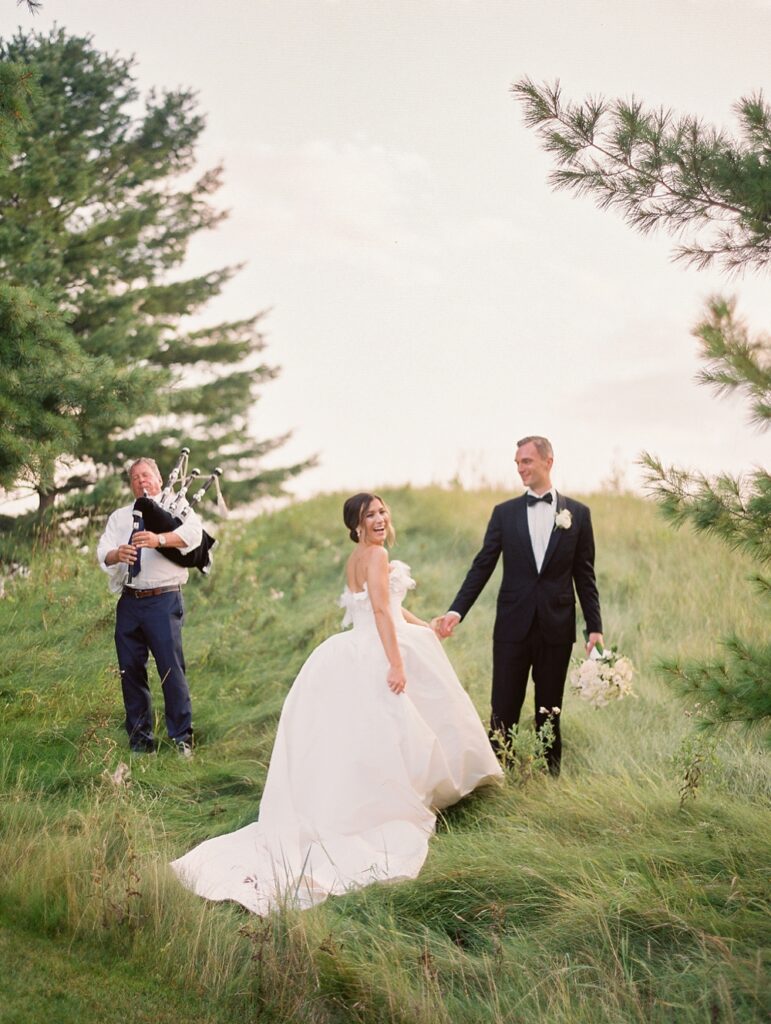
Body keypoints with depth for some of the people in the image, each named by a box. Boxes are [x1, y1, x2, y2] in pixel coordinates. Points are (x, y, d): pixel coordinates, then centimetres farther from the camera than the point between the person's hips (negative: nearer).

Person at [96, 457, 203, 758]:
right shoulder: (119, 516, 19)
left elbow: (193, 533, -14)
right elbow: (103, 550, 6)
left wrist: (160, 539, -32)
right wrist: (116, 554, -19)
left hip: (163, 600, -4)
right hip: (128, 601, 4)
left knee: (171, 668, -8)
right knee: (130, 669, 5)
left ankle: (182, 737, 1)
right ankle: (140, 737, 15)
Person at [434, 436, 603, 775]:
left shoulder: (578, 513, 4)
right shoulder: (504, 513, 5)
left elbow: (584, 576, 5)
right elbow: (482, 567, 2)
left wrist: (594, 627, 0)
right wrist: (456, 611, -9)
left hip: (556, 628, 0)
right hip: (513, 626, 0)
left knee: (550, 712, 9)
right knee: (503, 710, 1)